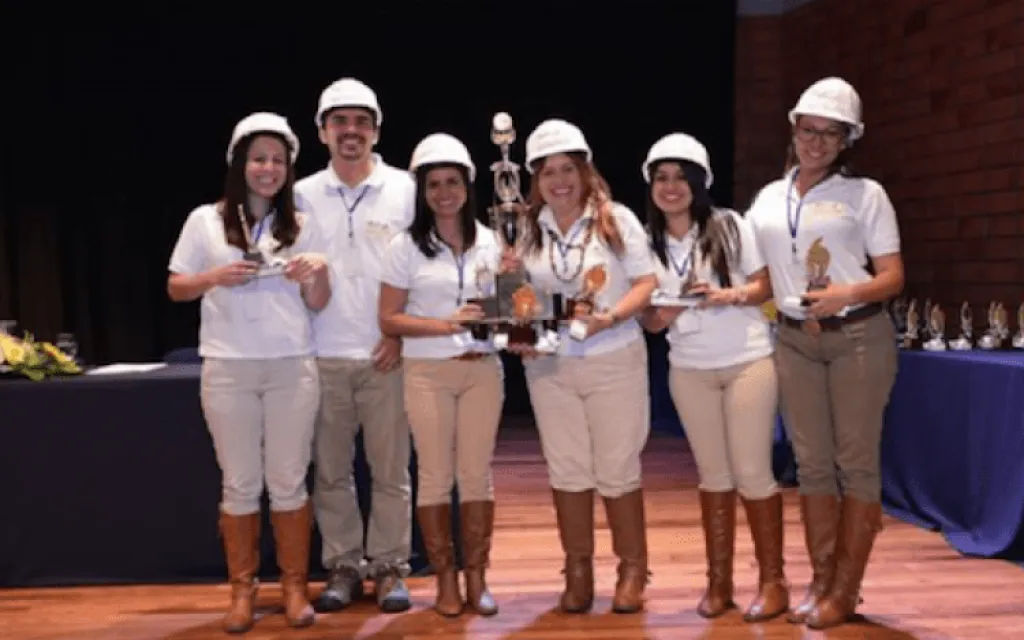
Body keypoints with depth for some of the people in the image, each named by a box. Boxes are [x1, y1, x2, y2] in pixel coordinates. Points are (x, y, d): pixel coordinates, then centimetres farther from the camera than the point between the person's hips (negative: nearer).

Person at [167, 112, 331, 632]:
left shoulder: (301, 226, 8)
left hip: (292, 366, 1)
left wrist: (317, 275, -15)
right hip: (228, 368, -1)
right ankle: (242, 589, 17)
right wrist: (217, 276, -12)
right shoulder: (205, 220, 4)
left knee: (289, 482, 5)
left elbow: (317, 305, 7)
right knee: (240, 484, 5)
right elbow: (175, 289, 6)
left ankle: (294, 587, 16)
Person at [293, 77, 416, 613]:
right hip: (323, 356, 2)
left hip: (387, 354, -2)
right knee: (330, 469, 7)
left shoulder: (405, 189, 2)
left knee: (390, 468, 4)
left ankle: (390, 567, 15)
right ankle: (343, 565, 19)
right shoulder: (303, 195, 7)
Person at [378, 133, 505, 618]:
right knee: (435, 476, 2)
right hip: (428, 372, -2)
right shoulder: (405, 247, -2)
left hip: (483, 369, 2)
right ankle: (445, 578, 15)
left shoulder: (489, 242, 7)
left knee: (477, 474, 5)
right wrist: (445, 325, -16)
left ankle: (476, 577, 16)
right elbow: (389, 320, -4)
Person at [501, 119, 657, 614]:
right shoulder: (527, 230, 4)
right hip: (549, 365, 3)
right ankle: (578, 571, 20)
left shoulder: (617, 220, -4)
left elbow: (646, 282, -7)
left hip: (614, 360, -3)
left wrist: (613, 317, -23)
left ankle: (632, 569, 17)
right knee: (566, 469, 8)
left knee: (617, 469, 2)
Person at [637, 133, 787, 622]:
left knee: (752, 473, -3)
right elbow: (648, 318, 6)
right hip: (689, 370, 3)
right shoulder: (648, 242, 2)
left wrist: (731, 295, -21)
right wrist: (660, 315, -16)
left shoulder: (730, 225, -5)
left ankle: (773, 580, 10)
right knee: (713, 475, 10)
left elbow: (766, 284, -3)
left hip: (748, 361, -3)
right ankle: (719, 581, 20)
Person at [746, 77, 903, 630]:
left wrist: (849, 294, -23)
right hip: (795, 340, 4)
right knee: (812, 462, 6)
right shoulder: (768, 199, 11)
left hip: (858, 337, -4)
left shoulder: (865, 194, -1)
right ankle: (821, 581, 14)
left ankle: (846, 590, 6)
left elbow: (893, 277, -5)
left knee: (855, 460, -1)